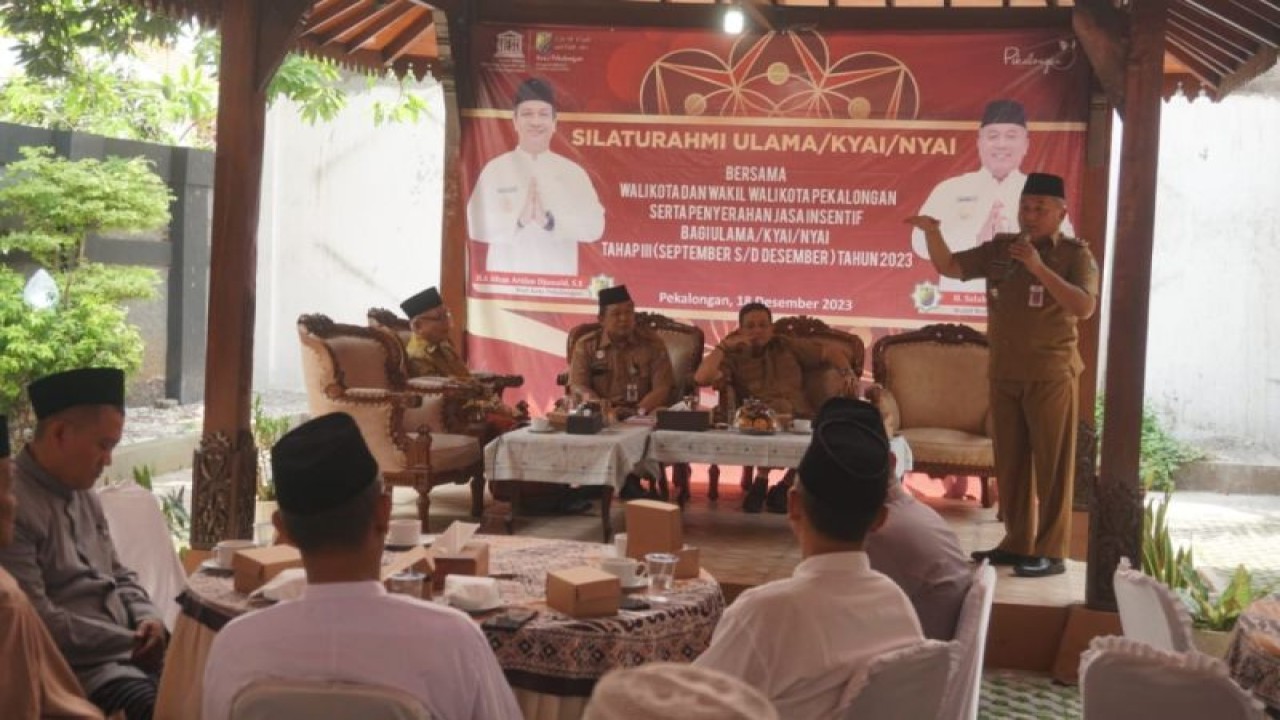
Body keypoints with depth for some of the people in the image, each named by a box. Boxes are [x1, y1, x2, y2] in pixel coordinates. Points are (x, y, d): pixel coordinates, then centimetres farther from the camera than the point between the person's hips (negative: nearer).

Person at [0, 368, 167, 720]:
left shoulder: (85, 496, 16)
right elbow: (38, 622, -19)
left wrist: (148, 619, 1)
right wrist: (131, 642, -14)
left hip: (131, 649, 9)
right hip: (76, 665, -9)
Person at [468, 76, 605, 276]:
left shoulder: (573, 172, 4)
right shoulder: (495, 169, 2)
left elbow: (594, 225, -3)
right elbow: (478, 225, -4)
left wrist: (550, 221, -18)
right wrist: (518, 220, -21)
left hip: (558, 278, 1)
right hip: (506, 279, -1)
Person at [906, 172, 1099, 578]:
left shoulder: (1075, 254, -6)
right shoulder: (1000, 249, 8)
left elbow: (1084, 307, -21)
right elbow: (949, 267, 11)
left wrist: (1038, 267, -26)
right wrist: (932, 233, -8)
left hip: (1051, 376, -5)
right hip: (1004, 375, 5)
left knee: (1052, 466, -1)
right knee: (1010, 464, 11)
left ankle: (1051, 552, 4)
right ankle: (1017, 543, 21)